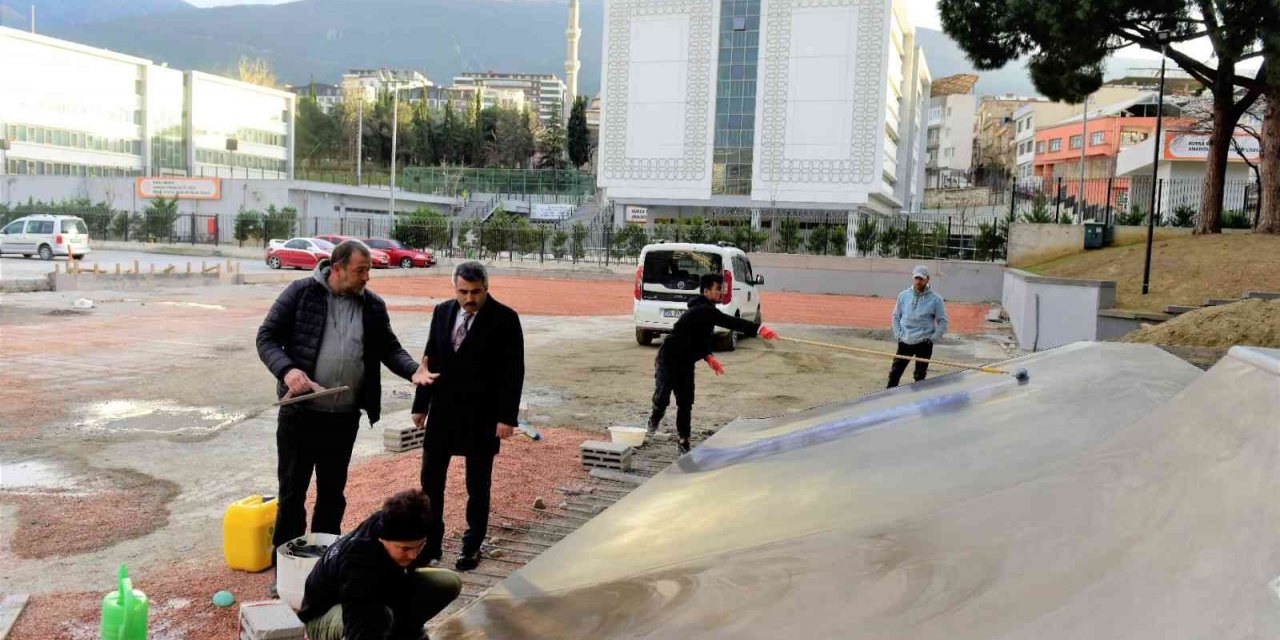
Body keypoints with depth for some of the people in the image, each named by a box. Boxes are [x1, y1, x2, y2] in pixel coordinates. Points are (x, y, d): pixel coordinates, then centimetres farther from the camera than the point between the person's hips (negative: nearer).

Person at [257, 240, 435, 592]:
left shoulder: (373, 305, 4)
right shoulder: (300, 293, -5)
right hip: (299, 413, -3)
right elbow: (267, 336, -4)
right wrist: (287, 370, -22)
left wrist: (412, 369, -10)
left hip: (344, 417, 3)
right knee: (292, 491, 6)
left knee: (332, 493, 15)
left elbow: (388, 348, 10)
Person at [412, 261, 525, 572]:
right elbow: (431, 359, 11)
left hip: (481, 416, -4)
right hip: (442, 411, 5)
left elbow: (513, 371, -10)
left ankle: (472, 546, 21)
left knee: (478, 485, 7)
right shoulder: (442, 312, 5)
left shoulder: (504, 319, -9)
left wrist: (507, 417, -14)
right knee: (430, 480, 8)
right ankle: (431, 544, 22)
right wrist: (421, 404, 9)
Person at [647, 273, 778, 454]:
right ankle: (654, 420, 29)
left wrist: (708, 356, 3)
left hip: (686, 364, 9)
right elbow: (730, 322, -39)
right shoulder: (703, 311, -24)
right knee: (662, 397, -2)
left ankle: (682, 441, 11)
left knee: (686, 403, 4)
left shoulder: (706, 311, 8)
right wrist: (759, 329, -48)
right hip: (668, 360, -9)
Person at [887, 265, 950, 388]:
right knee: (894, 373, 1)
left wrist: (932, 338, -7)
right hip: (904, 342, 2)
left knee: (919, 377, 6)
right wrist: (898, 334, 1)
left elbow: (943, 322, 0)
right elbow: (896, 316, 12)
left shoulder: (935, 299, -5)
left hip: (924, 344, -2)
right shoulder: (903, 295, 3)